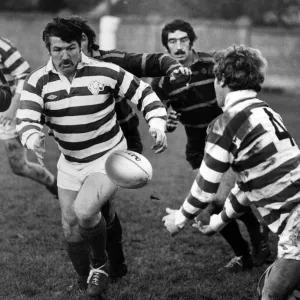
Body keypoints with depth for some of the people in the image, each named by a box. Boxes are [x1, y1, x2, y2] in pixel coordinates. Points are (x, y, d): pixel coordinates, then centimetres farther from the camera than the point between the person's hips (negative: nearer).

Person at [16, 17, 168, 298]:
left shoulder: (105, 72, -15)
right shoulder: (38, 81, -10)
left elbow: (143, 93, -6)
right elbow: (25, 119, -20)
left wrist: (157, 124, -21)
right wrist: (33, 138, -42)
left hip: (109, 158, -4)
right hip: (70, 164, 4)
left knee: (84, 211, -27)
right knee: (71, 230, 8)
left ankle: (100, 265, 3)